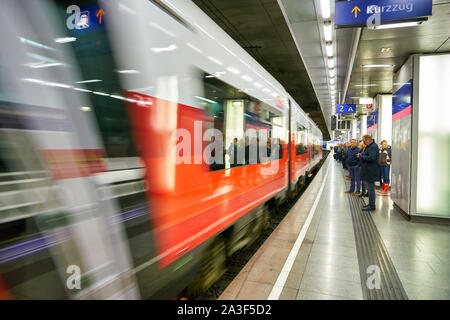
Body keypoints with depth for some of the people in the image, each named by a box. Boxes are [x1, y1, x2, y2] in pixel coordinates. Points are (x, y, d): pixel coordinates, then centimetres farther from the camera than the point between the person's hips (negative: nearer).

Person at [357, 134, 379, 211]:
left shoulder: (373, 147, -17)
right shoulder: (369, 146, 16)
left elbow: (371, 157, -27)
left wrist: (361, 156, -16)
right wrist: (361, 155, 7)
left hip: (371, 171, -11)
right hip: (368, 170, 11)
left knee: (370, 188, -6)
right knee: (370, 188, 16)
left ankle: (372, 206, 1)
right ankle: (371, 204, 25)